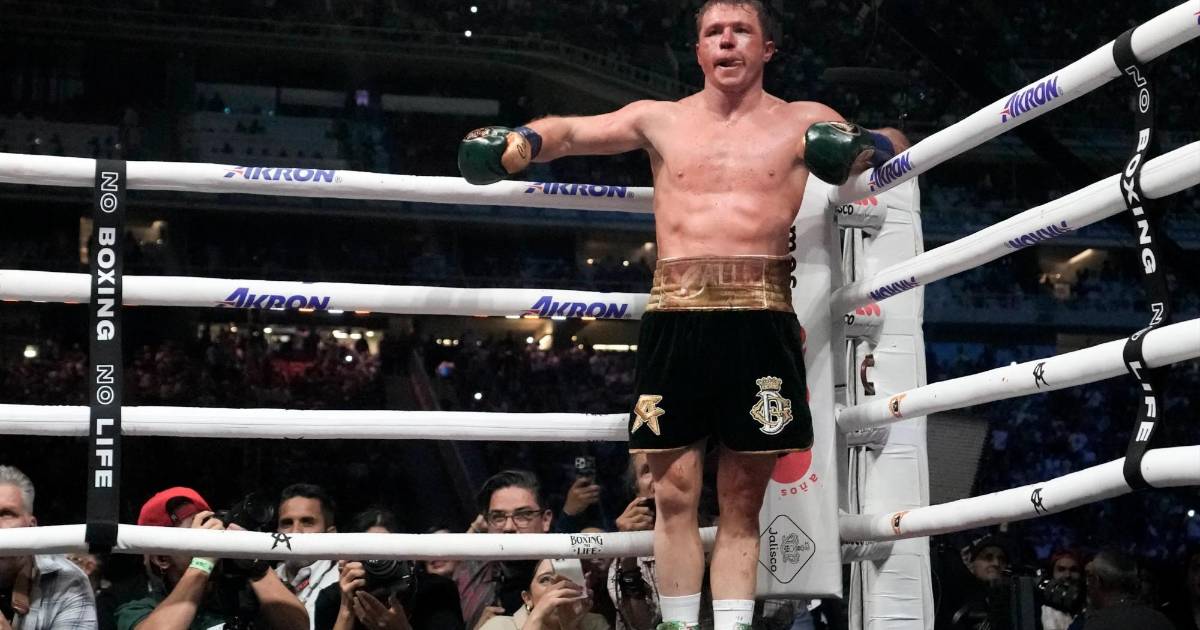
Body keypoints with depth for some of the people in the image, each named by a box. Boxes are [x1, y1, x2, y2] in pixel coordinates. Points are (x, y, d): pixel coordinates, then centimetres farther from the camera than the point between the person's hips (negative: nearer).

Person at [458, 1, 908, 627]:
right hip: (675, 318, 1)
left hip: (760, 319, -1)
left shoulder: (801, 122, 12)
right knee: (675, 493, -1)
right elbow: (571, 130, 18)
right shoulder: (661, 119, 15)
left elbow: (890, 144, 16)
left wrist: (867, 147, -8)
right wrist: (525, 140, -3)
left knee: (742, 500, 4)